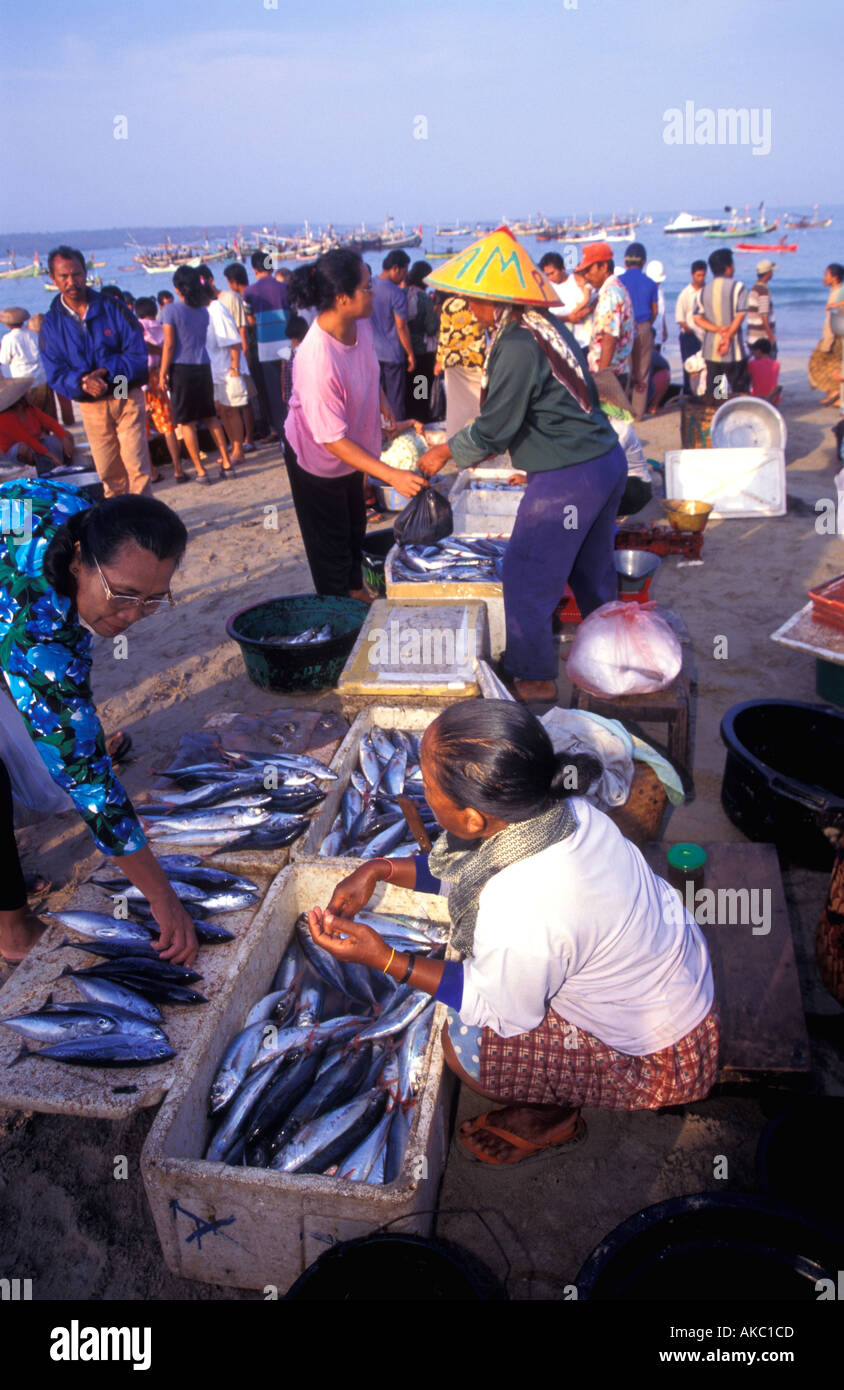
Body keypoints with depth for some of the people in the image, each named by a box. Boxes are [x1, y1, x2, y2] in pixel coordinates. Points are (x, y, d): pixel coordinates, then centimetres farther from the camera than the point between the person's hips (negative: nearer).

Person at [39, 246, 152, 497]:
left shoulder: (113, 308, -1)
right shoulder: (51, 323, 2)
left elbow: (138, 353, -6)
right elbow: (55, 374, -2)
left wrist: (106, 372, -20)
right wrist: (82, 382, -24)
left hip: (127, 397, -2)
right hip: (91, 405, 2)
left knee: (136, 464, -11)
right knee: (108, 472, 6)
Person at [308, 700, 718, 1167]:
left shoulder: (519, 914, -40)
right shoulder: (562, 808, -18)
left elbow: (500, 1012, -17)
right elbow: (460, 864, 2)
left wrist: (384, 959, -18)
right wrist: (382, 869, -5)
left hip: (661, 1060, -8)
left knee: (464, 1042, -11)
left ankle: (550, 1117, 19)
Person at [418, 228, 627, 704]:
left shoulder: (517, 346, -19)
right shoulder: (548, 326, 10)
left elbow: (494, 428, -14)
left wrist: (444, 453, 0)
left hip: (568, 479, -10)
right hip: (607, 459, 10)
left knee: (526, 578, 4)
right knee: (592, 573, 22)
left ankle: (536, 679, 16)